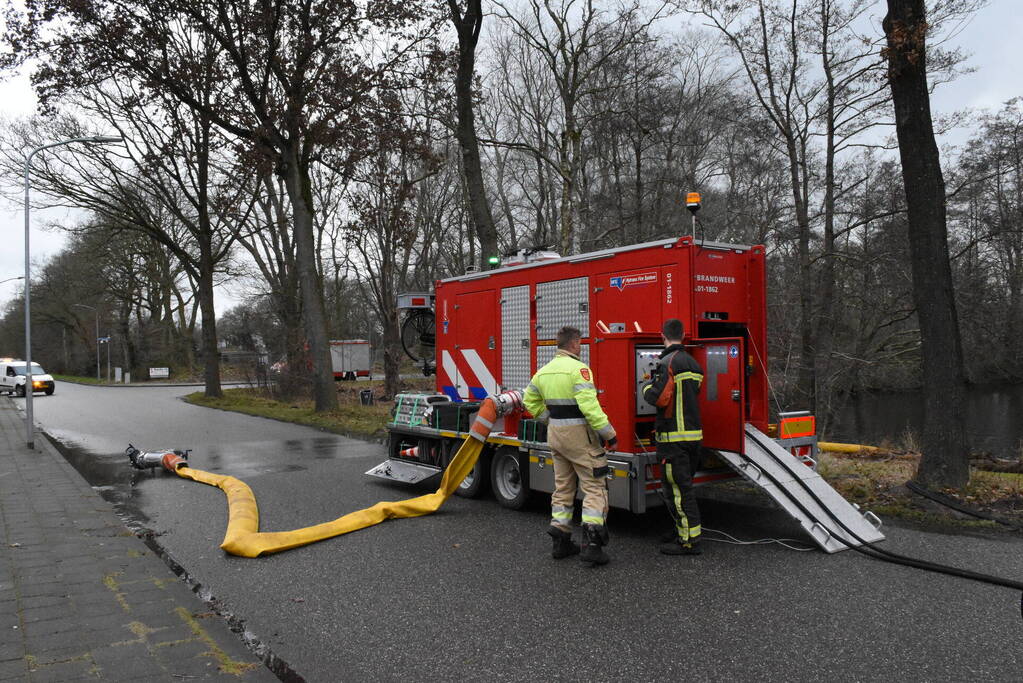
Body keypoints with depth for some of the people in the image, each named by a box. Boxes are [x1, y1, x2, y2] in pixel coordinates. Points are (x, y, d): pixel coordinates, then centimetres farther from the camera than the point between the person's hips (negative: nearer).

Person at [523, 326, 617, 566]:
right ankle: (591, 543, -8)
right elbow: (589, 406, -24)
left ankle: (560, 541, 20)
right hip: (579, 435, -7)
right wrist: (609, 434, -19)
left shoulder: (544, 371, 8)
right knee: (594, 487, -2)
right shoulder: (578, 369, -16)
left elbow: (530, 401, 17)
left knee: (563, 487, 16)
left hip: (555, 435, 8)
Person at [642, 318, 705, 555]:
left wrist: (647, 387, 1)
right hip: (694, 433, 9)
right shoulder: (693, 363, 15)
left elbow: (658, 398, -20)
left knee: (677, 488, -4)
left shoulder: (668, 363, -13)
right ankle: (682, 530, 29)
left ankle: (690, 540, -1)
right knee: (683, 486, 19)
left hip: (674, 436, -9)